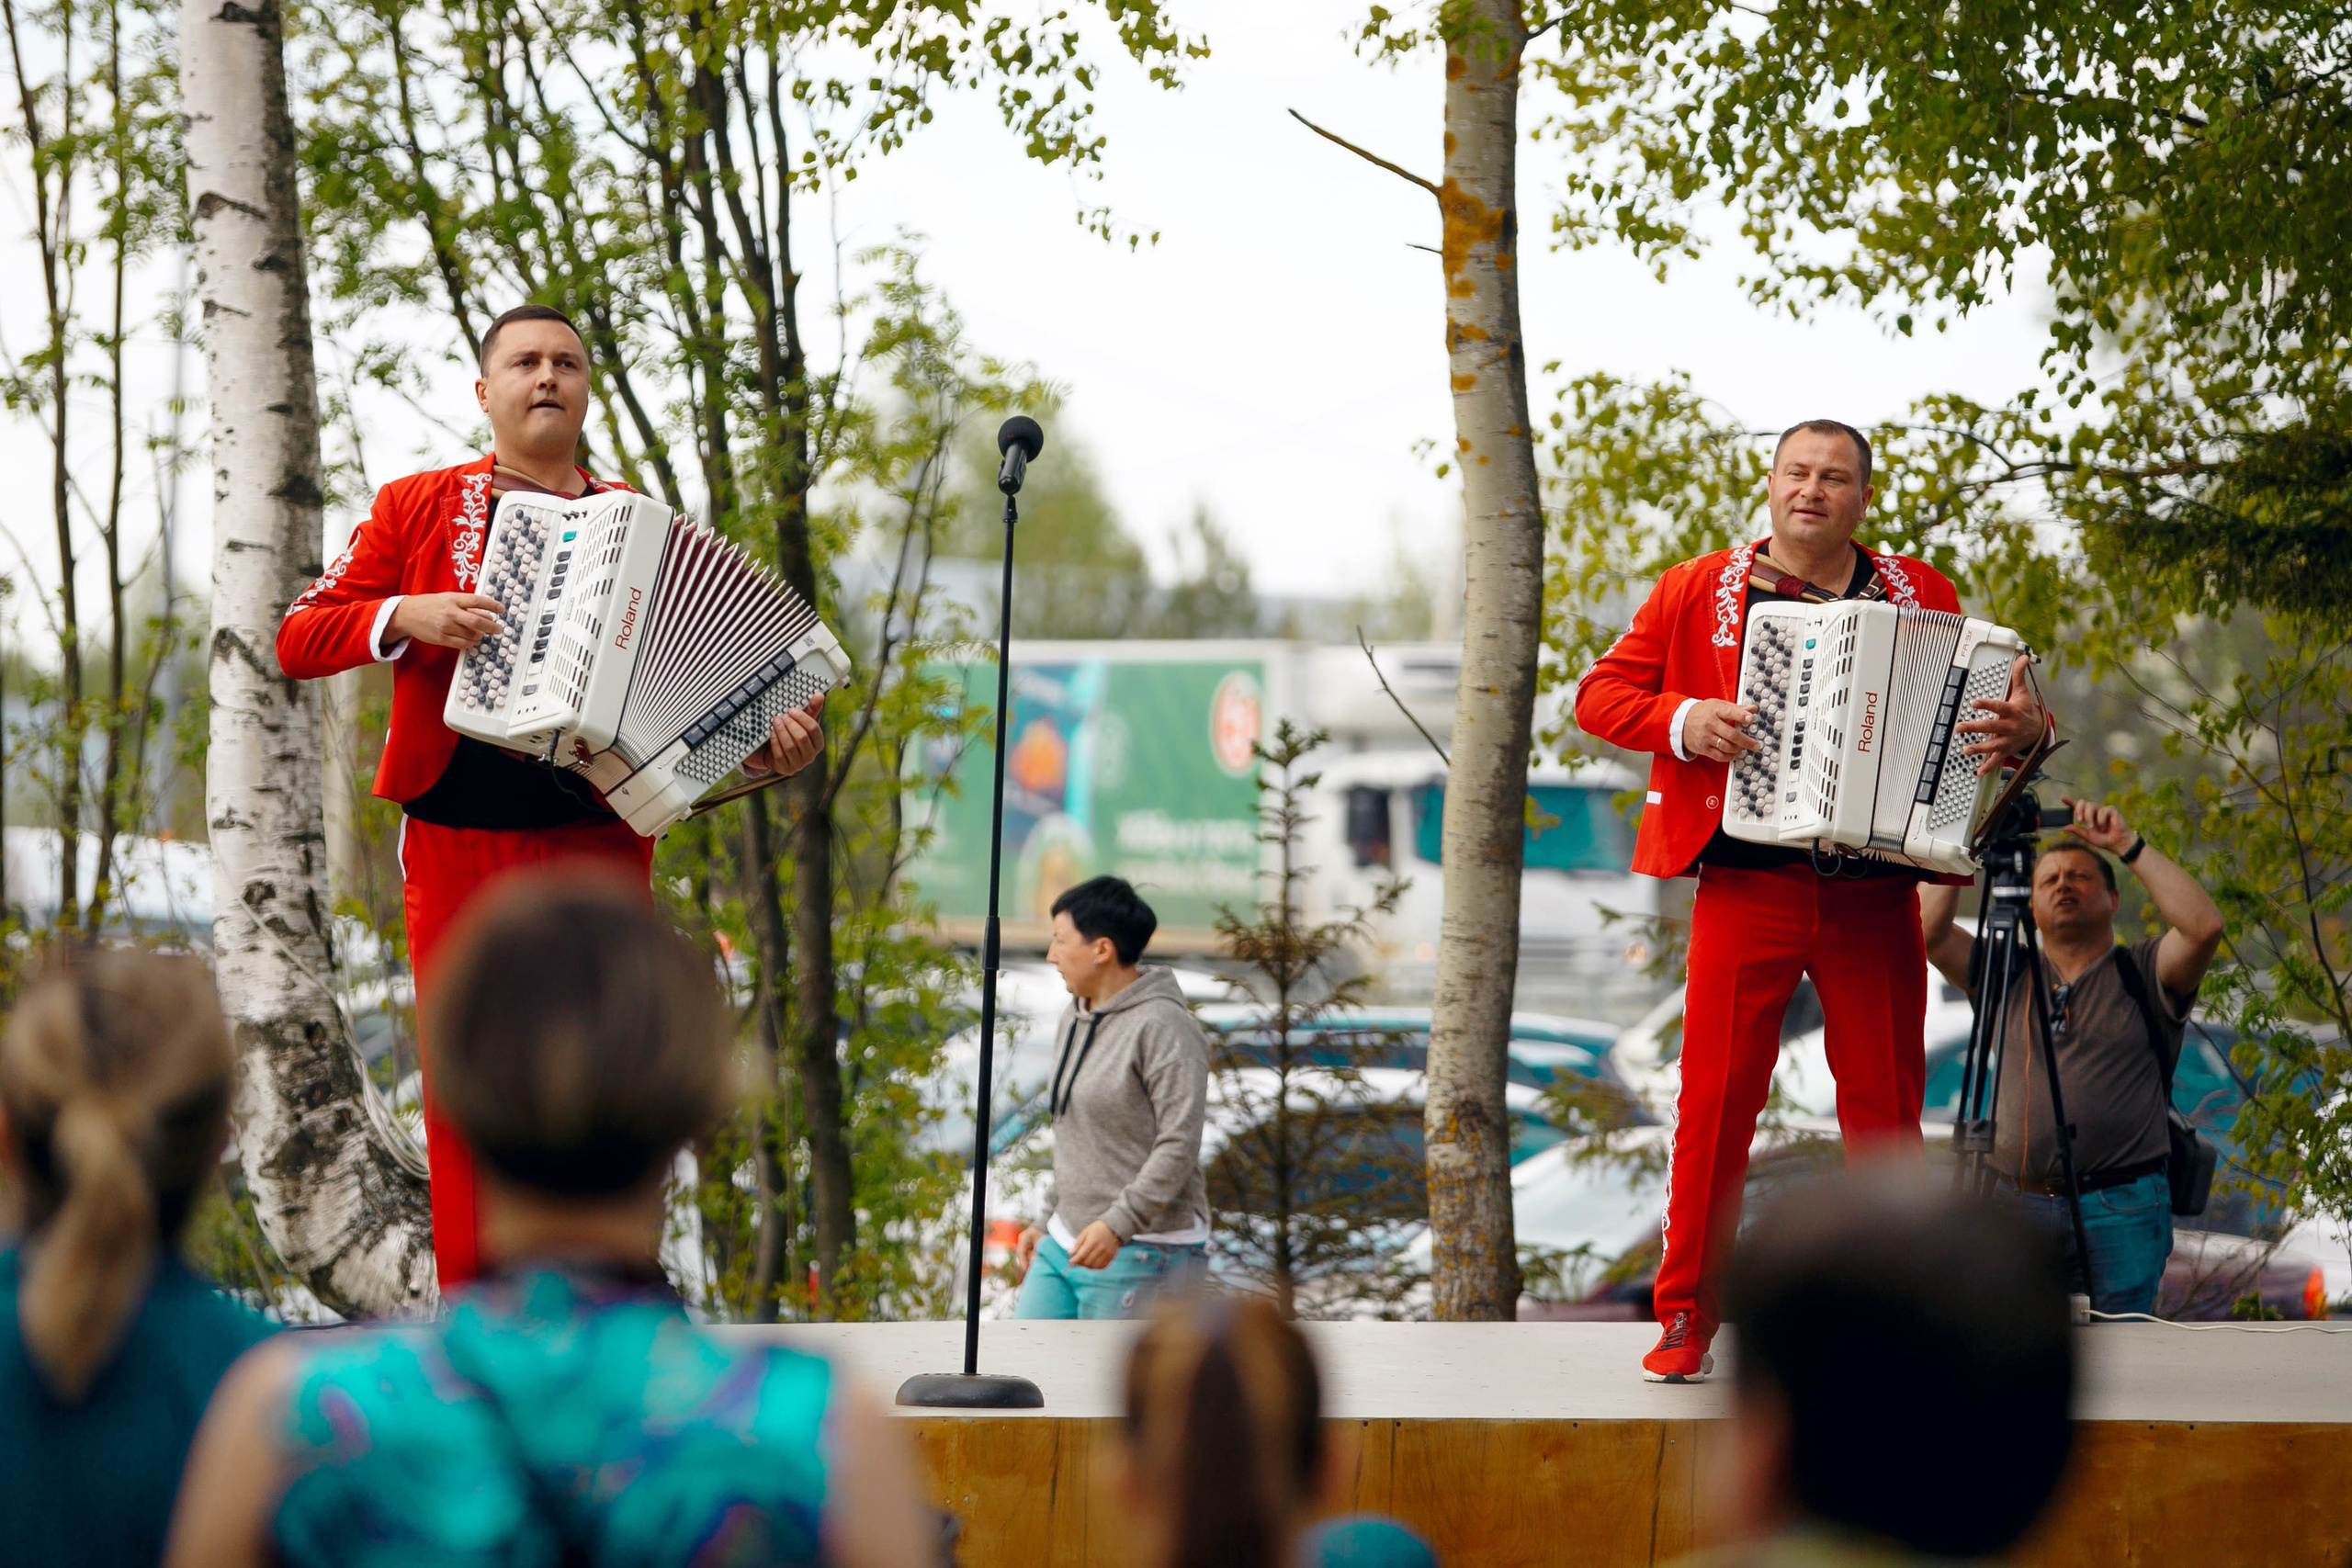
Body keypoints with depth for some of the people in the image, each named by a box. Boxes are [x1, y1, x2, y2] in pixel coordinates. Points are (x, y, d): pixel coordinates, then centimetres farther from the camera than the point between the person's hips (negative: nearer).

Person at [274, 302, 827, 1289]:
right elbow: (299, 639, 5)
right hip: (456, 843, -1)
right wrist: (406, 617, -13)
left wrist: (762, 745, -10)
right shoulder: (416, 509, 8)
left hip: (598, 845, 1)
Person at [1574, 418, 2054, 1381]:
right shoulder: (1700, 592, 7)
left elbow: (1985, 703, 14)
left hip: (1877, 896, 2)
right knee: (1716, 1098, -5)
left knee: (1886, 1109, 4)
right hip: (1746, 890, -1)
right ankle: (1687, 1319, 3)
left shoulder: (1921, 598, 11)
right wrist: (1682, 723, -11)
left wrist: (2024, 730, -9)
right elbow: (1601, 693, 7)